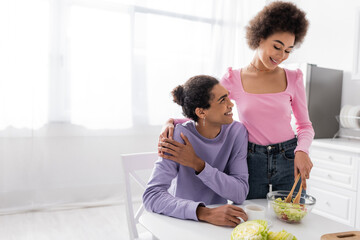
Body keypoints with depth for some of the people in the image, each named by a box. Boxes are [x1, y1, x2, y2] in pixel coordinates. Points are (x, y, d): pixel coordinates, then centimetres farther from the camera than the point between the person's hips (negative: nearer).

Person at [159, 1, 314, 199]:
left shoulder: (292, 79, 1)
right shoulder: (234, 79, -4)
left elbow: (305, 125, 6)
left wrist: (302, 151, -14)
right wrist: (172, 122, -18)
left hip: (288, 159, 2)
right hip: (251, 160, -1)